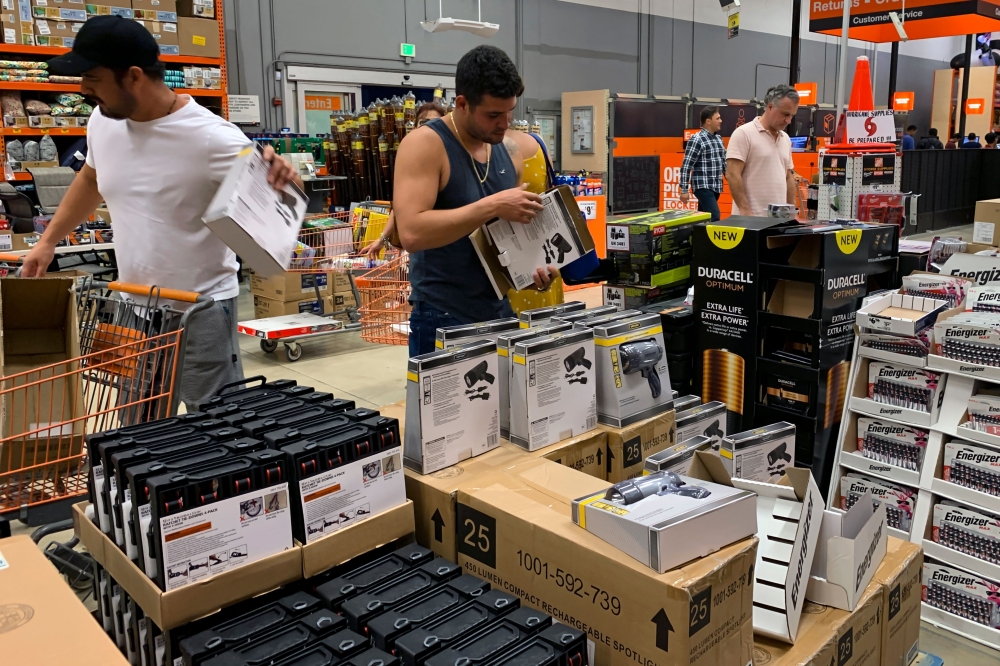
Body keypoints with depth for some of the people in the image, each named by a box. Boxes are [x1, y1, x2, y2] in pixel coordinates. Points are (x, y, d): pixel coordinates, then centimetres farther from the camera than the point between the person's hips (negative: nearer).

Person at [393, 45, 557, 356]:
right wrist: (492, 206, -27)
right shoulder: (424, 145, -14)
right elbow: (411, 234, -26)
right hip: (442, 319, -6)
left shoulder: (510, 150, 7)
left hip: (500, 313, 7)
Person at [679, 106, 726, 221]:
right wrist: (684, 190, -15)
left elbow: (724, 162, 21)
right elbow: (686, 166, -13)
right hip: (703, 187, -8)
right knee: (715, 218, -16)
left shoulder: (718, 139, 13)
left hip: (715, 187, 8)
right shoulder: (697, 140, -11)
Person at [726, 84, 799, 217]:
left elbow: (789, 177, 21)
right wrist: (745, 211, -20)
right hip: (751, 218, -7)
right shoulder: (744, 133, -7)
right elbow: (732, 175, -14)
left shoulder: (786, 139, 16)